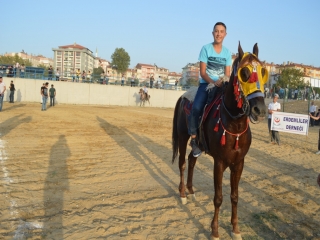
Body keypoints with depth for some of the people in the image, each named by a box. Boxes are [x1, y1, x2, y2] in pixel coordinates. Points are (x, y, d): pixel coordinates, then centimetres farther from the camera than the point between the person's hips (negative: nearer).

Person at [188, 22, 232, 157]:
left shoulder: (227, 52, 9)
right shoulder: (206, 48, -2)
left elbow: (227, 74, 7)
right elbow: (202, 72, -7)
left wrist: (225, 82, -16)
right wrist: (214, 82, -23)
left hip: (222, 85, 4)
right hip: (206, 83, -4)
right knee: (196, 107, -28)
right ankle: (193, 139, -15)